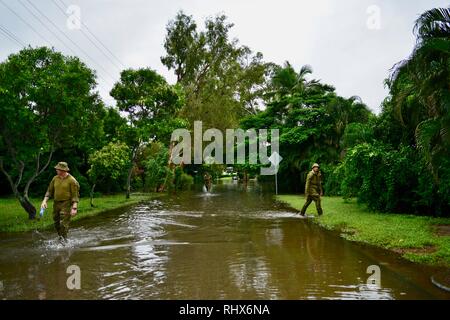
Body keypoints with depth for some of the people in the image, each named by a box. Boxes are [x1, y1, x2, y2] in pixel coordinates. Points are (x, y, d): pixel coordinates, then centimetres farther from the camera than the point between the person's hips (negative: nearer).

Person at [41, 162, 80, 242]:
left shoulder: (72, 180, -11)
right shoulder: (55, 178, 6)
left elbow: (75, 195, -11)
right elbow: (50, 191, 13)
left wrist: (74, 208, -18)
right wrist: (45, 201, 0)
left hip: (66, 204, -6)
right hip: (56, 203, 6)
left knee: (64, 223, -10)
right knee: (56, 223, 13)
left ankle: (64, 240, 2)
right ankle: (60, 238, 31)